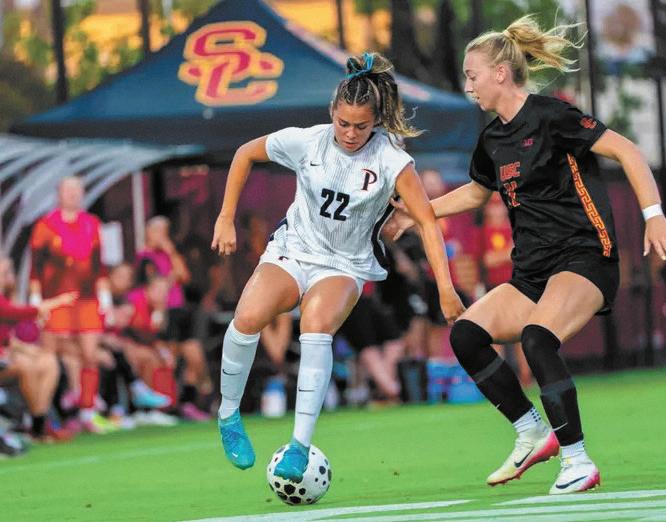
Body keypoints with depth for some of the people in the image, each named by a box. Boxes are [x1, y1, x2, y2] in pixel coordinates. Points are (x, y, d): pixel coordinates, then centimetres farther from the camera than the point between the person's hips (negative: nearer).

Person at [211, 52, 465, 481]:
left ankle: (301, 445, -32)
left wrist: (446, 288, -29)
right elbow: (246, 154, 6)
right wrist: (226, 219, 4)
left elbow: (427, 221, -21)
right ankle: (228, 416, -3)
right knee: (248, 318, -28)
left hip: (345, 266, -2)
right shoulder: (306, 142, -11)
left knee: (317, 325, -34)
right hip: (293, 250, 2)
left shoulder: (390, 160, -17)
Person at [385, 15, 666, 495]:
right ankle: (533, 434, 1)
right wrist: (418, 213, 29)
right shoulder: (493, 140, 13)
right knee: (467, 333, -11)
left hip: (585, 259, -8)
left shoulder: (548, 116, -10)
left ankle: (578, 461, -22)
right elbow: (476, 192, 34)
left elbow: (626, 150, -12)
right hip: (533, 271, 8)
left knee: (537, 337, -32)